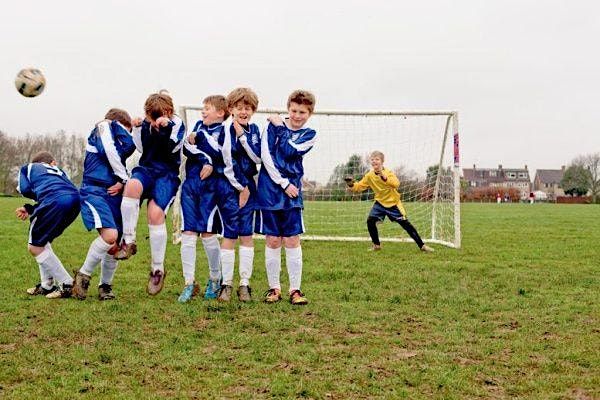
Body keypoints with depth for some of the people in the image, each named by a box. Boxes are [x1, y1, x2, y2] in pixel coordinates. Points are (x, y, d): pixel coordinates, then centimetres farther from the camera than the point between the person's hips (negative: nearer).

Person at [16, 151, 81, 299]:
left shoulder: (28, 167, 28)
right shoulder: (58, 170, 39)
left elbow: (25, 190, 10)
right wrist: (29, 209, 24)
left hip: (55, 202, -6)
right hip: (75, 199, 6)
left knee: (35, 247, 5)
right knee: (42, 241, 24)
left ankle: (67, 284, 4)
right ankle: (47, 286, 25)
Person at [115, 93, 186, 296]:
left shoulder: (177, 124, 0)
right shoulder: (146, 123, 9)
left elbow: (172, 148, -13)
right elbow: (141, 148, 8)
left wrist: (165, 127, -25)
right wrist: (137, 129, -6)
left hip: (167, 174, -3)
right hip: (146, 168, 3)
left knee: (156, 214, -21)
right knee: (132, 186, -34)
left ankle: (158, 269, -6)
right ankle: (129, 241, -24)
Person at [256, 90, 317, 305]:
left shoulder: (309, 135, 5)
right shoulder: (273, 125, 2)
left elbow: (289, 152, -12)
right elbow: (266, 156, -7)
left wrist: (280, 127, -4)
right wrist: (283, 183, -10)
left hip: (293, 191, 1)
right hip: (270, 188, -1)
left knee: (292, 240, -2)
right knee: (272, 240, 2)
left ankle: (295, 289, 6)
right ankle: (274, 288, 13)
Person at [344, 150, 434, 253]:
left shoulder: (389, 172, -18)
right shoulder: (369, 175, -6)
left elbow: (396, 184, -37)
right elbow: (359, 186, -5)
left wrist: (384, 177, -52)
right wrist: (351, 185, -26)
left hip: (393, 203, -3)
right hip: (380, 203, 3)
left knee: (406, 224, -5)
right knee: (370, 221, -16)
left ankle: (422, 246, 4)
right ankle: (376, 245, 3)